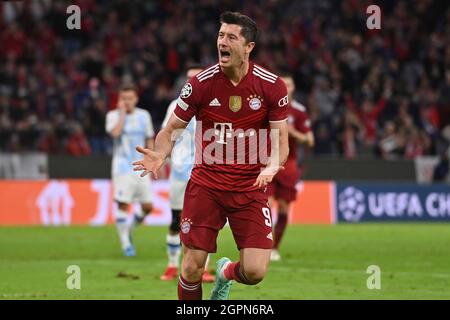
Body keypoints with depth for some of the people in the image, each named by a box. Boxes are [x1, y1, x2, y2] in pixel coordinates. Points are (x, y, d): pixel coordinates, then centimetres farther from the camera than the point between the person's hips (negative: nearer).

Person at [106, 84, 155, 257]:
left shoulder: (144, 116, 10)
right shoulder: (113, 115, -2)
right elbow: (115, 132, -23)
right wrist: (122, 113, -14)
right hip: (123, 167, -4)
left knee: (147, 206, 1)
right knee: (123, 205, -8)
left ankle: (128, 229, 25)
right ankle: (125, 243, 1)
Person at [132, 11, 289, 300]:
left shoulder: (272, 86, -7)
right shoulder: (201, 84, -6)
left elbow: (280, 141, -1)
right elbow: (171, 130, 2)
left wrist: (272, 166, -23)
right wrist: (159, 155, -20)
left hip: (250, 188, 0)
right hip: (206, 185, 0)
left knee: (255, 271, -9)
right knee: (192, 268, -5)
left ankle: (227, 272, 29)